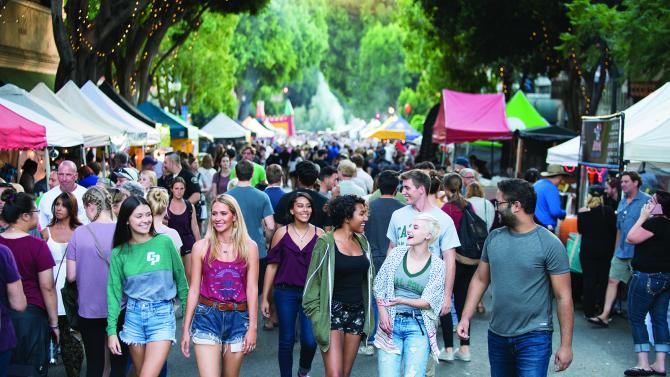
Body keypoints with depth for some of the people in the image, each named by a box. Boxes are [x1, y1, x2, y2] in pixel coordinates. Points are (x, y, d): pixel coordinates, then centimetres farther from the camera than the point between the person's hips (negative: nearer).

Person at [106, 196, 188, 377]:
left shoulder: (165, 243, -6)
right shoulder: (119, 253, 0)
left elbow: (180, 279, 3)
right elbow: (114, 292, 2)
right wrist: (111, 330, -2)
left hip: (162, 315, -3)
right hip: (133, 316, 3)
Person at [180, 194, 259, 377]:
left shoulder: (249, 247, 0)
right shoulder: (201, 247, 0)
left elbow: (252, 289, 0)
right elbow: (194, 289, 3)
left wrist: (252, 327, -4)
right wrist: (186, 329, 3)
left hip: (238, 318, 1)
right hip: (207, 316, -1)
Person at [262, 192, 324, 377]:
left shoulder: (320, 234, 2)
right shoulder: (282, 233, 1)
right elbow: (272, 265, 3)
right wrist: (265, 298, 2)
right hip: (286, 293, 0)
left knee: (310, 341, -7)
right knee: (286, 341, 6)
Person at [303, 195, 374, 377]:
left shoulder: (362, 241, 8)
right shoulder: (326, 243, -9)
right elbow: (313, 282, -7)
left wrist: (368, 313, 14)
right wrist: (318, 318, -12)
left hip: (357, 312, 6)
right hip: (333, 310, -6)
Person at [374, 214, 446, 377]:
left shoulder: (437, 265, -2)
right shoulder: (397, 253, 3)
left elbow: (429, 302, -6)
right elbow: (379, 286, 6)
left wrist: (402, 301, -20)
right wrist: (382, 312, -6)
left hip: (418, 326, -1)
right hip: (391, 322, 2)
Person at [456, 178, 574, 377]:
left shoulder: (550, 244, -12)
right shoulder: (494, 237, 4)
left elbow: (564, 297, -11)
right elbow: (480, 279, 13)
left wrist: (566, 345, -12)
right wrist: (465, 317, 4)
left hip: (533, 338, -5)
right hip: (497, 335, 5)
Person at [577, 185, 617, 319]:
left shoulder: (582, 212, -6)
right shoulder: (608, 211, -9)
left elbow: (580, 230, 5)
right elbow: (615, 230, -5)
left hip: (587, 249, 0)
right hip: (605, 250, 0)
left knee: (588, 279, 6)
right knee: (604, 279, 9)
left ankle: (589, 310, 8)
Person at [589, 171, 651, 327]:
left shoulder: (646, 201, -11)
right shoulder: (622, 202, 13)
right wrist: (616, 250, 19)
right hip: (622, 253, 7)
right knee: (612, 281, 3)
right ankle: (604, 316, 4)